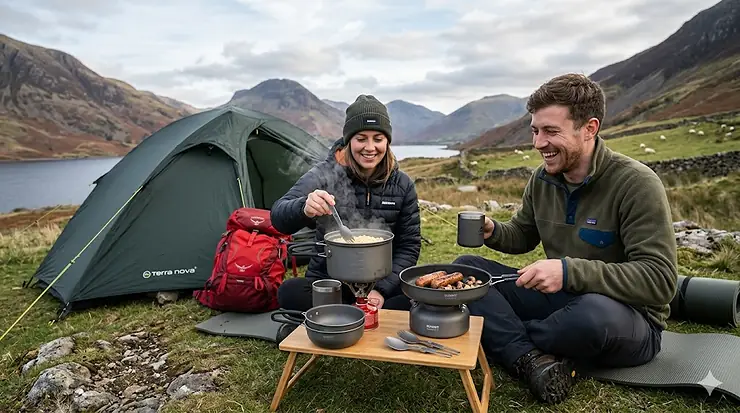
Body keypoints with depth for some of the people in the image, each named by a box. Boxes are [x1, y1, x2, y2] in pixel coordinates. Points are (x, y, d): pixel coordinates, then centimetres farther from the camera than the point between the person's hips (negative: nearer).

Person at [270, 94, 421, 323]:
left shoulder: (402, 184, -2)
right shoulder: (324, 175, -9)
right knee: (289, 292, -31)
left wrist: (382, 289, -12)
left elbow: (409, 245, 1)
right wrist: (304, 209, -45)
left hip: (380, 285, 2)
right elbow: (278, 217, -22)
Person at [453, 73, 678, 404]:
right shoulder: (542, 179, 1)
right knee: (465, 267, -6)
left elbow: (659, 280, -24)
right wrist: (492, 231, -9)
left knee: (594, 311, -42)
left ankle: (503, 336, -11)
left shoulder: (636, 184, -18)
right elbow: (522, 236, 14)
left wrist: (570, 271, -35)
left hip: (627, 318, -5)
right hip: (558, 300, 6)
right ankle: (531, 358, -25)